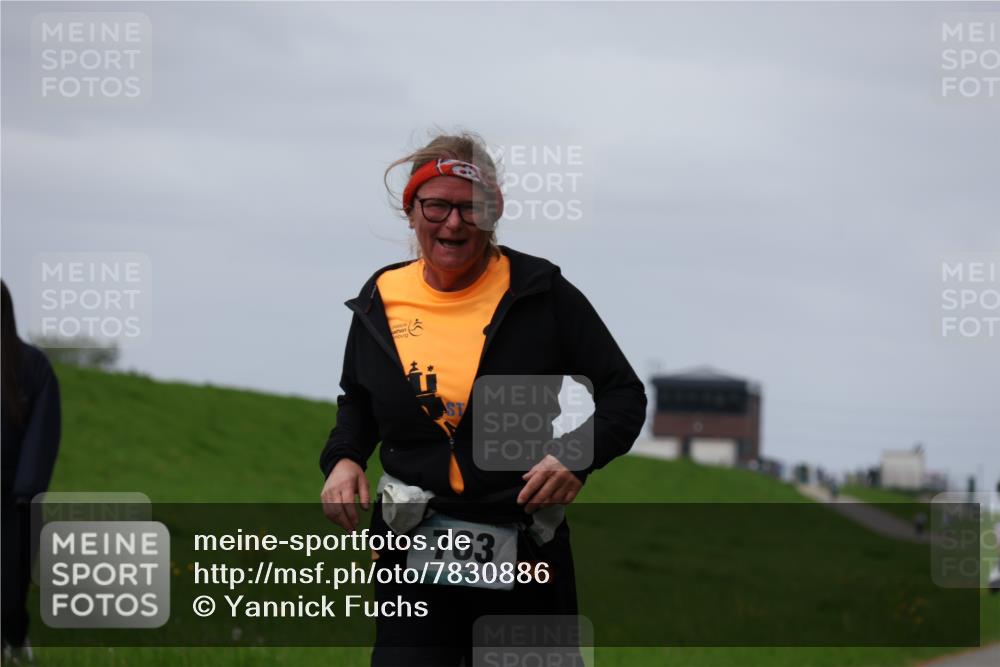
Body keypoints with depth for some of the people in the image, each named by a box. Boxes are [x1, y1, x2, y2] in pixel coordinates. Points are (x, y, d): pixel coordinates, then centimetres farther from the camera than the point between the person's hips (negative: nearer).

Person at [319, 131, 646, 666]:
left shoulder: (540, 293, -5)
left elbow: (623, 394, 1)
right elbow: (357, 401, 23)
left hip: (525, 554, -2)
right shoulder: (380, 303, 4)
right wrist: (343, 458, 3)